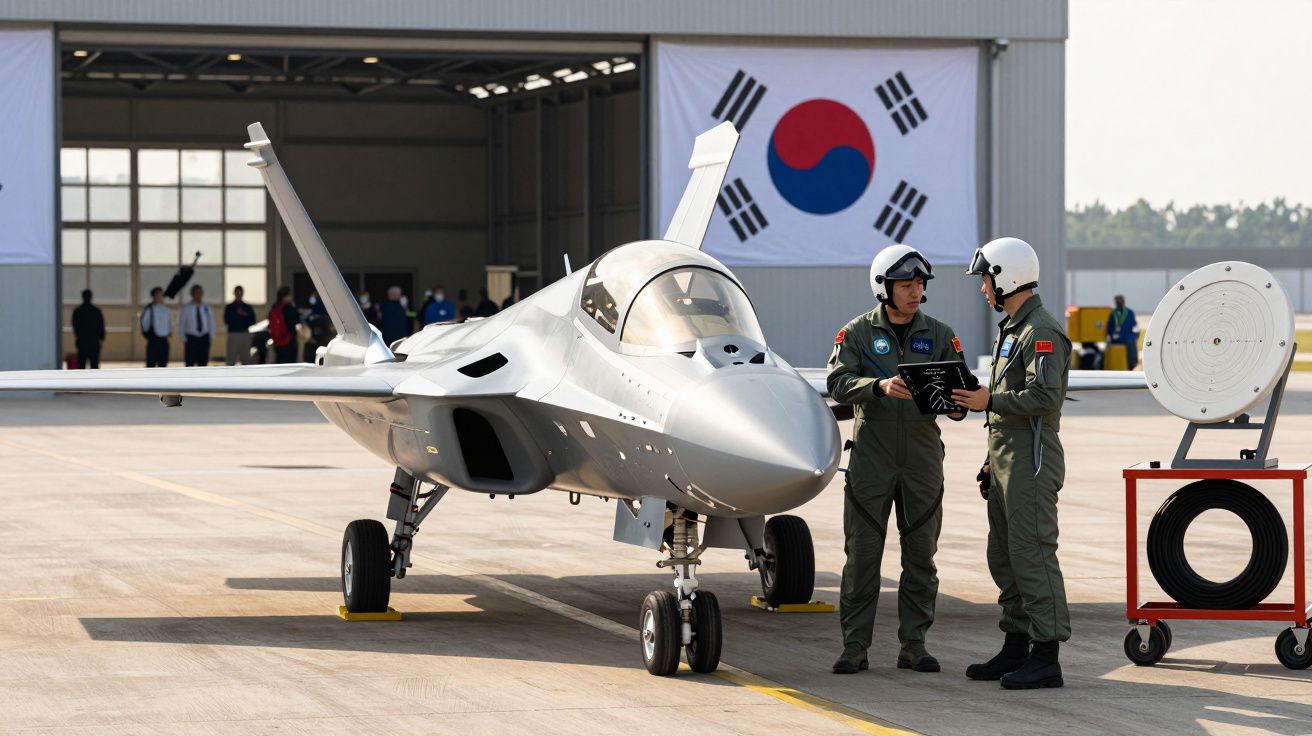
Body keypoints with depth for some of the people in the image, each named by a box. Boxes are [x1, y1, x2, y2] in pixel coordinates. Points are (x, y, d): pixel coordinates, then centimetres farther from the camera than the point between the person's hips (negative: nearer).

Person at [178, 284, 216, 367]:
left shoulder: (206, 307, 5)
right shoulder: (186, 308, -3)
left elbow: (211, 323, 12)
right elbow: (181, 325, 0)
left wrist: (211, 337, 5)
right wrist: (184, 339, -4)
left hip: (204, 338, 3)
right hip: (191, 338, -3)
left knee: (203, 363, 3)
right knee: (190, 363, -5)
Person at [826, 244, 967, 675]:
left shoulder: (939, 336, 8)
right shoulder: (857, 333, 2)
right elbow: (838, 383, -11)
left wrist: (957, 406, -21)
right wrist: (881, 386, -29)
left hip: (922, 459, 2)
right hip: (870, 458, -2)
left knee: (921, 555, 5)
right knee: (862, 555, -1)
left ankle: (914, 644, 12)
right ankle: (855, 647, 4)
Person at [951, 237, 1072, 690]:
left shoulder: (1042, 332, -13)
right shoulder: (1011, 330, 20)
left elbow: (1045, 396, -25)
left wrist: (990, 401, -21)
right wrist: (991, 462, 23)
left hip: (1032, 465, -11)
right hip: (1006, 462, 11)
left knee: (1032, 554, -10)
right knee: (1005, 556, 13)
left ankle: (1046, 657, -9)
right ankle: (1016, 648, 20)